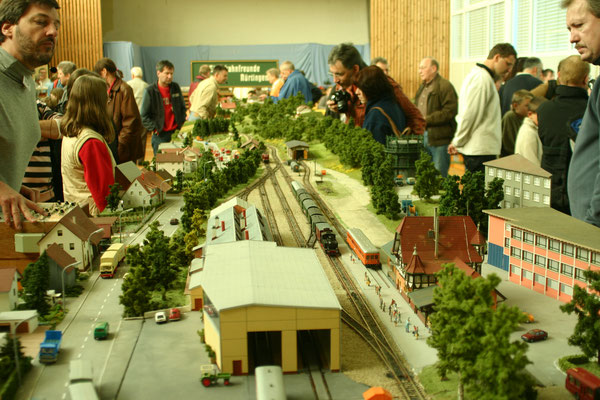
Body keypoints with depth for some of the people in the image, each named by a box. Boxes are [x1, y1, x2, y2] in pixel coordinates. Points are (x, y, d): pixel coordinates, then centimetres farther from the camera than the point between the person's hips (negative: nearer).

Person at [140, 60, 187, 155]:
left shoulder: (176, 87, 8)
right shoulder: (150, 91, -5)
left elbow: (183, 108, 18)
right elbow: (144, 116, -3)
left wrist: (181, 124, 8)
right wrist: (155, 129, -9)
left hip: (176, 132, 3)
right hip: (160, 135, -3)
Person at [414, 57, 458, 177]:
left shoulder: (445, 86, -11)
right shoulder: (422, 87, 19)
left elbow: (449, 112, -19)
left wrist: (426, 120, -19)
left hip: (439, 139, -9)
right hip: (423, 136, 9)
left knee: (439, 176, -5)